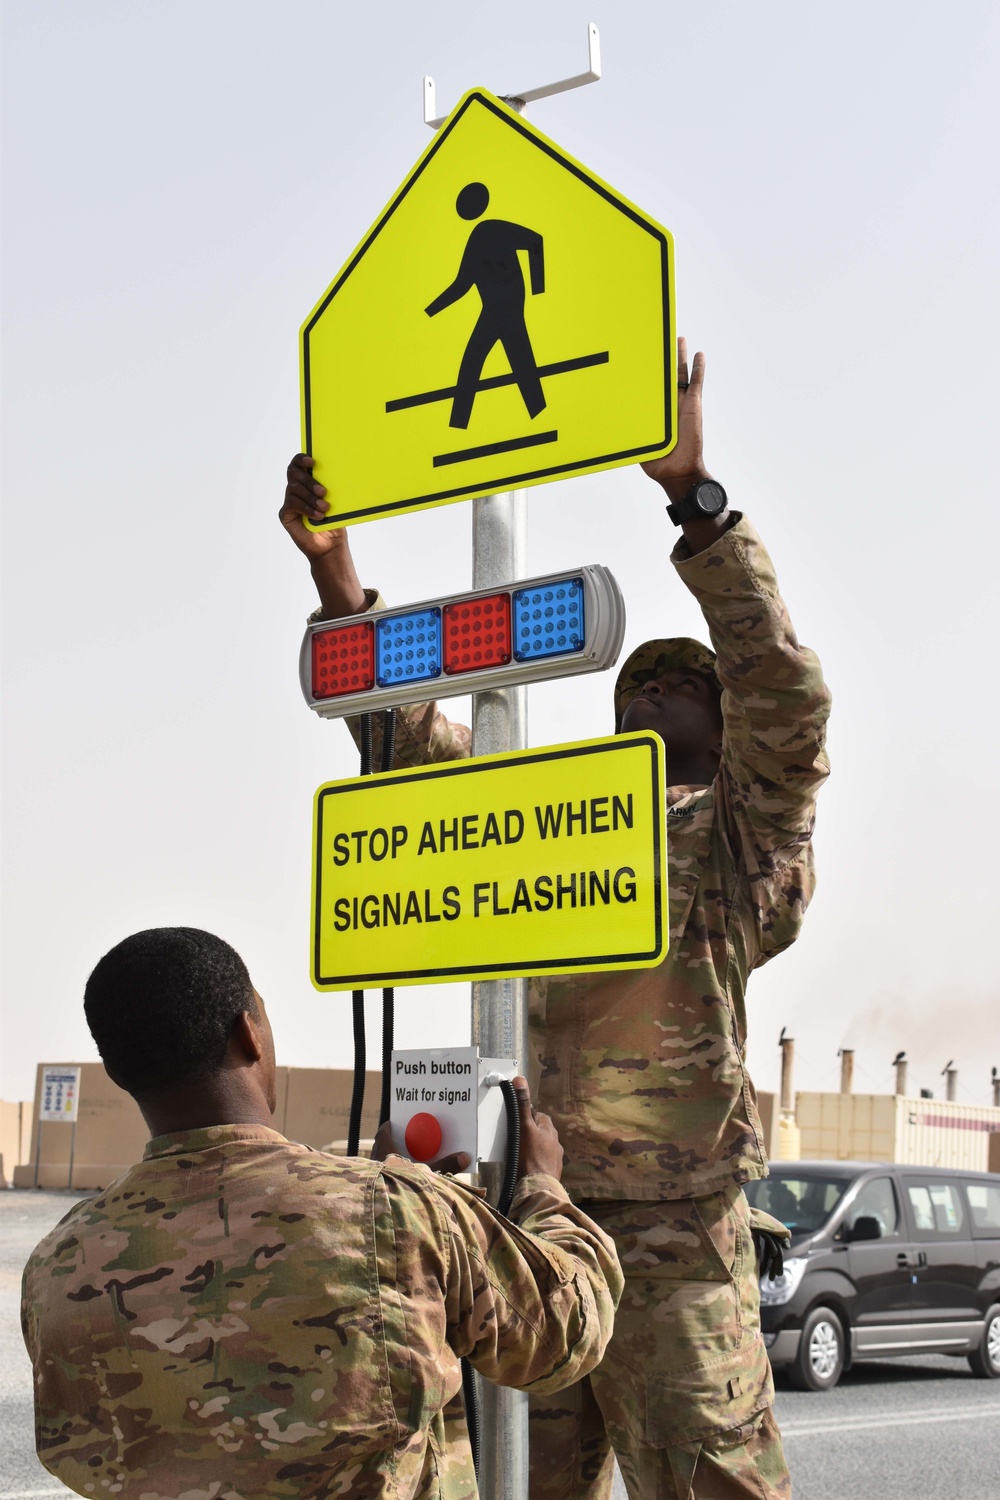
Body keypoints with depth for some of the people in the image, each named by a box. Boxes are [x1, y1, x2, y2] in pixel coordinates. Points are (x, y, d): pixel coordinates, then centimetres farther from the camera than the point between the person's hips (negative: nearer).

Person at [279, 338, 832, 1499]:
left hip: (674, 1243, -5)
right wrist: (334, 569, 9)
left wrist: (691, 488, -20)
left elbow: (785, 692, -13)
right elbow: (416, 737, 19)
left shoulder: (746, 835, 4)